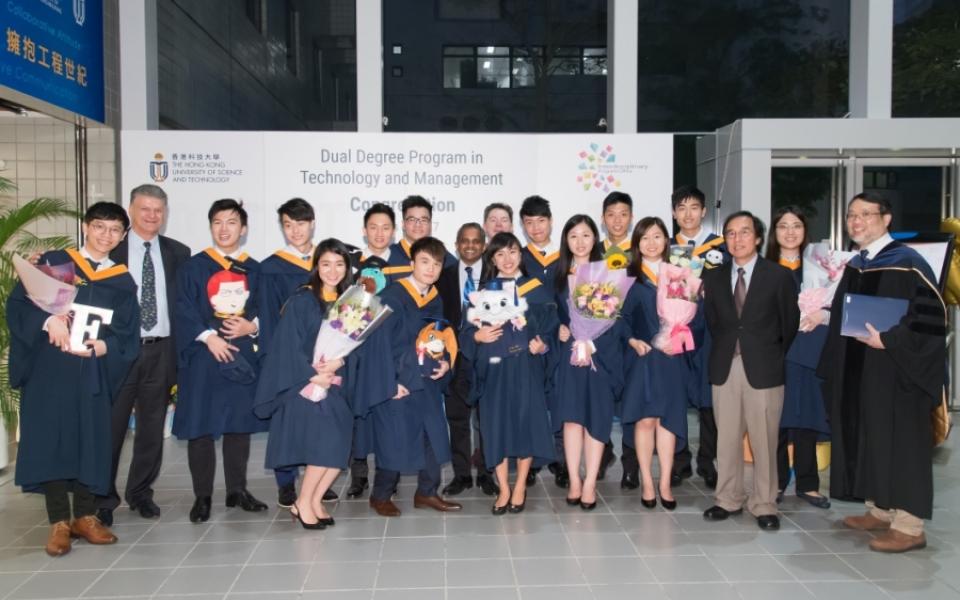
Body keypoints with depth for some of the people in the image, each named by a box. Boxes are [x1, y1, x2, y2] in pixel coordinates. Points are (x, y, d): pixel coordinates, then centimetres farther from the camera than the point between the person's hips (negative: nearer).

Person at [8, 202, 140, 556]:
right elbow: (18, 302, -3)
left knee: (91, 439, 4)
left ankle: (85, 516, 15)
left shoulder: (123, 282, 9)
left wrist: (104, 346, -16)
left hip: (93, 371, 2)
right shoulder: (53, 262, 5)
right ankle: (59, 521, 4)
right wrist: (49, 321, -21)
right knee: (51, 438, -3)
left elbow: (128, 334, 3)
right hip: (50, 367, -2)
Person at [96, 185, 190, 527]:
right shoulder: (110, 249, 1)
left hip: (161, 349, 3)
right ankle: (103, 499, 17)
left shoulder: (178, 253, 7)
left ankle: (141, 493, 27)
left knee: (152, 427, 11)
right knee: (111, 426, 3)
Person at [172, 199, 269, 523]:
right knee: (201, 426, -1)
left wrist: (251, 326, -11)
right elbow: (185, 310, -4)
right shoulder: (193, 266, 3)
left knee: (239, 423, 7)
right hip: (203, 355, -2)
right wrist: (208, 337, -16)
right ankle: (202, 496, 9)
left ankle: (237, 490, 19)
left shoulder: (254, 270, 11)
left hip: (242, 355, 3)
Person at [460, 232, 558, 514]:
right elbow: (466, 331, 7)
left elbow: (551, 326, 5)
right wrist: (478, 336, -14)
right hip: (493, 368, 1)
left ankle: (520, 488, 16)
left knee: (526, 423, 1)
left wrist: (543, 344, -13)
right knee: (496, 425, 0)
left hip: (526, 367, -1)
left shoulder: (538, 290, 7)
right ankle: (504, 489, 13)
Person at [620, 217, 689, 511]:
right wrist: (632, 341, -12)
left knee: (667, 419, 2)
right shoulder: (629, 276, 3)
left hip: (671, 357, 2)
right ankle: (647, 483, 8)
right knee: (645, 419, -2)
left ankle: (665, 484, 9)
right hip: (641, 356, -2)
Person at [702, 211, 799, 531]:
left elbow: (790, 324, 3)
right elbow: (712, 322, 9)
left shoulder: (779, 275, 0)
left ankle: (764, 505, 15)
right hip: (725, 368, 3)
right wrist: (723, 351, 1)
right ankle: (729, 499, 21)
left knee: (764, 441, 3)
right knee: (726, 439, 9)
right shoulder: (713, 276, 8)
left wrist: (777, 360, 5)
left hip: (763, 368, -3)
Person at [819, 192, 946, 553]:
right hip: (858, 373, 8)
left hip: (895, 372, -8)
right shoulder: (854, 268, 11)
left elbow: (932, 316, -19)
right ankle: (880, 511, 25)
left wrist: (888, 340, -25)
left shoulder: (907, 263, -12)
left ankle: (909, 526, 7)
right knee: (867, 440, 13)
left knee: (898, 441, -2)